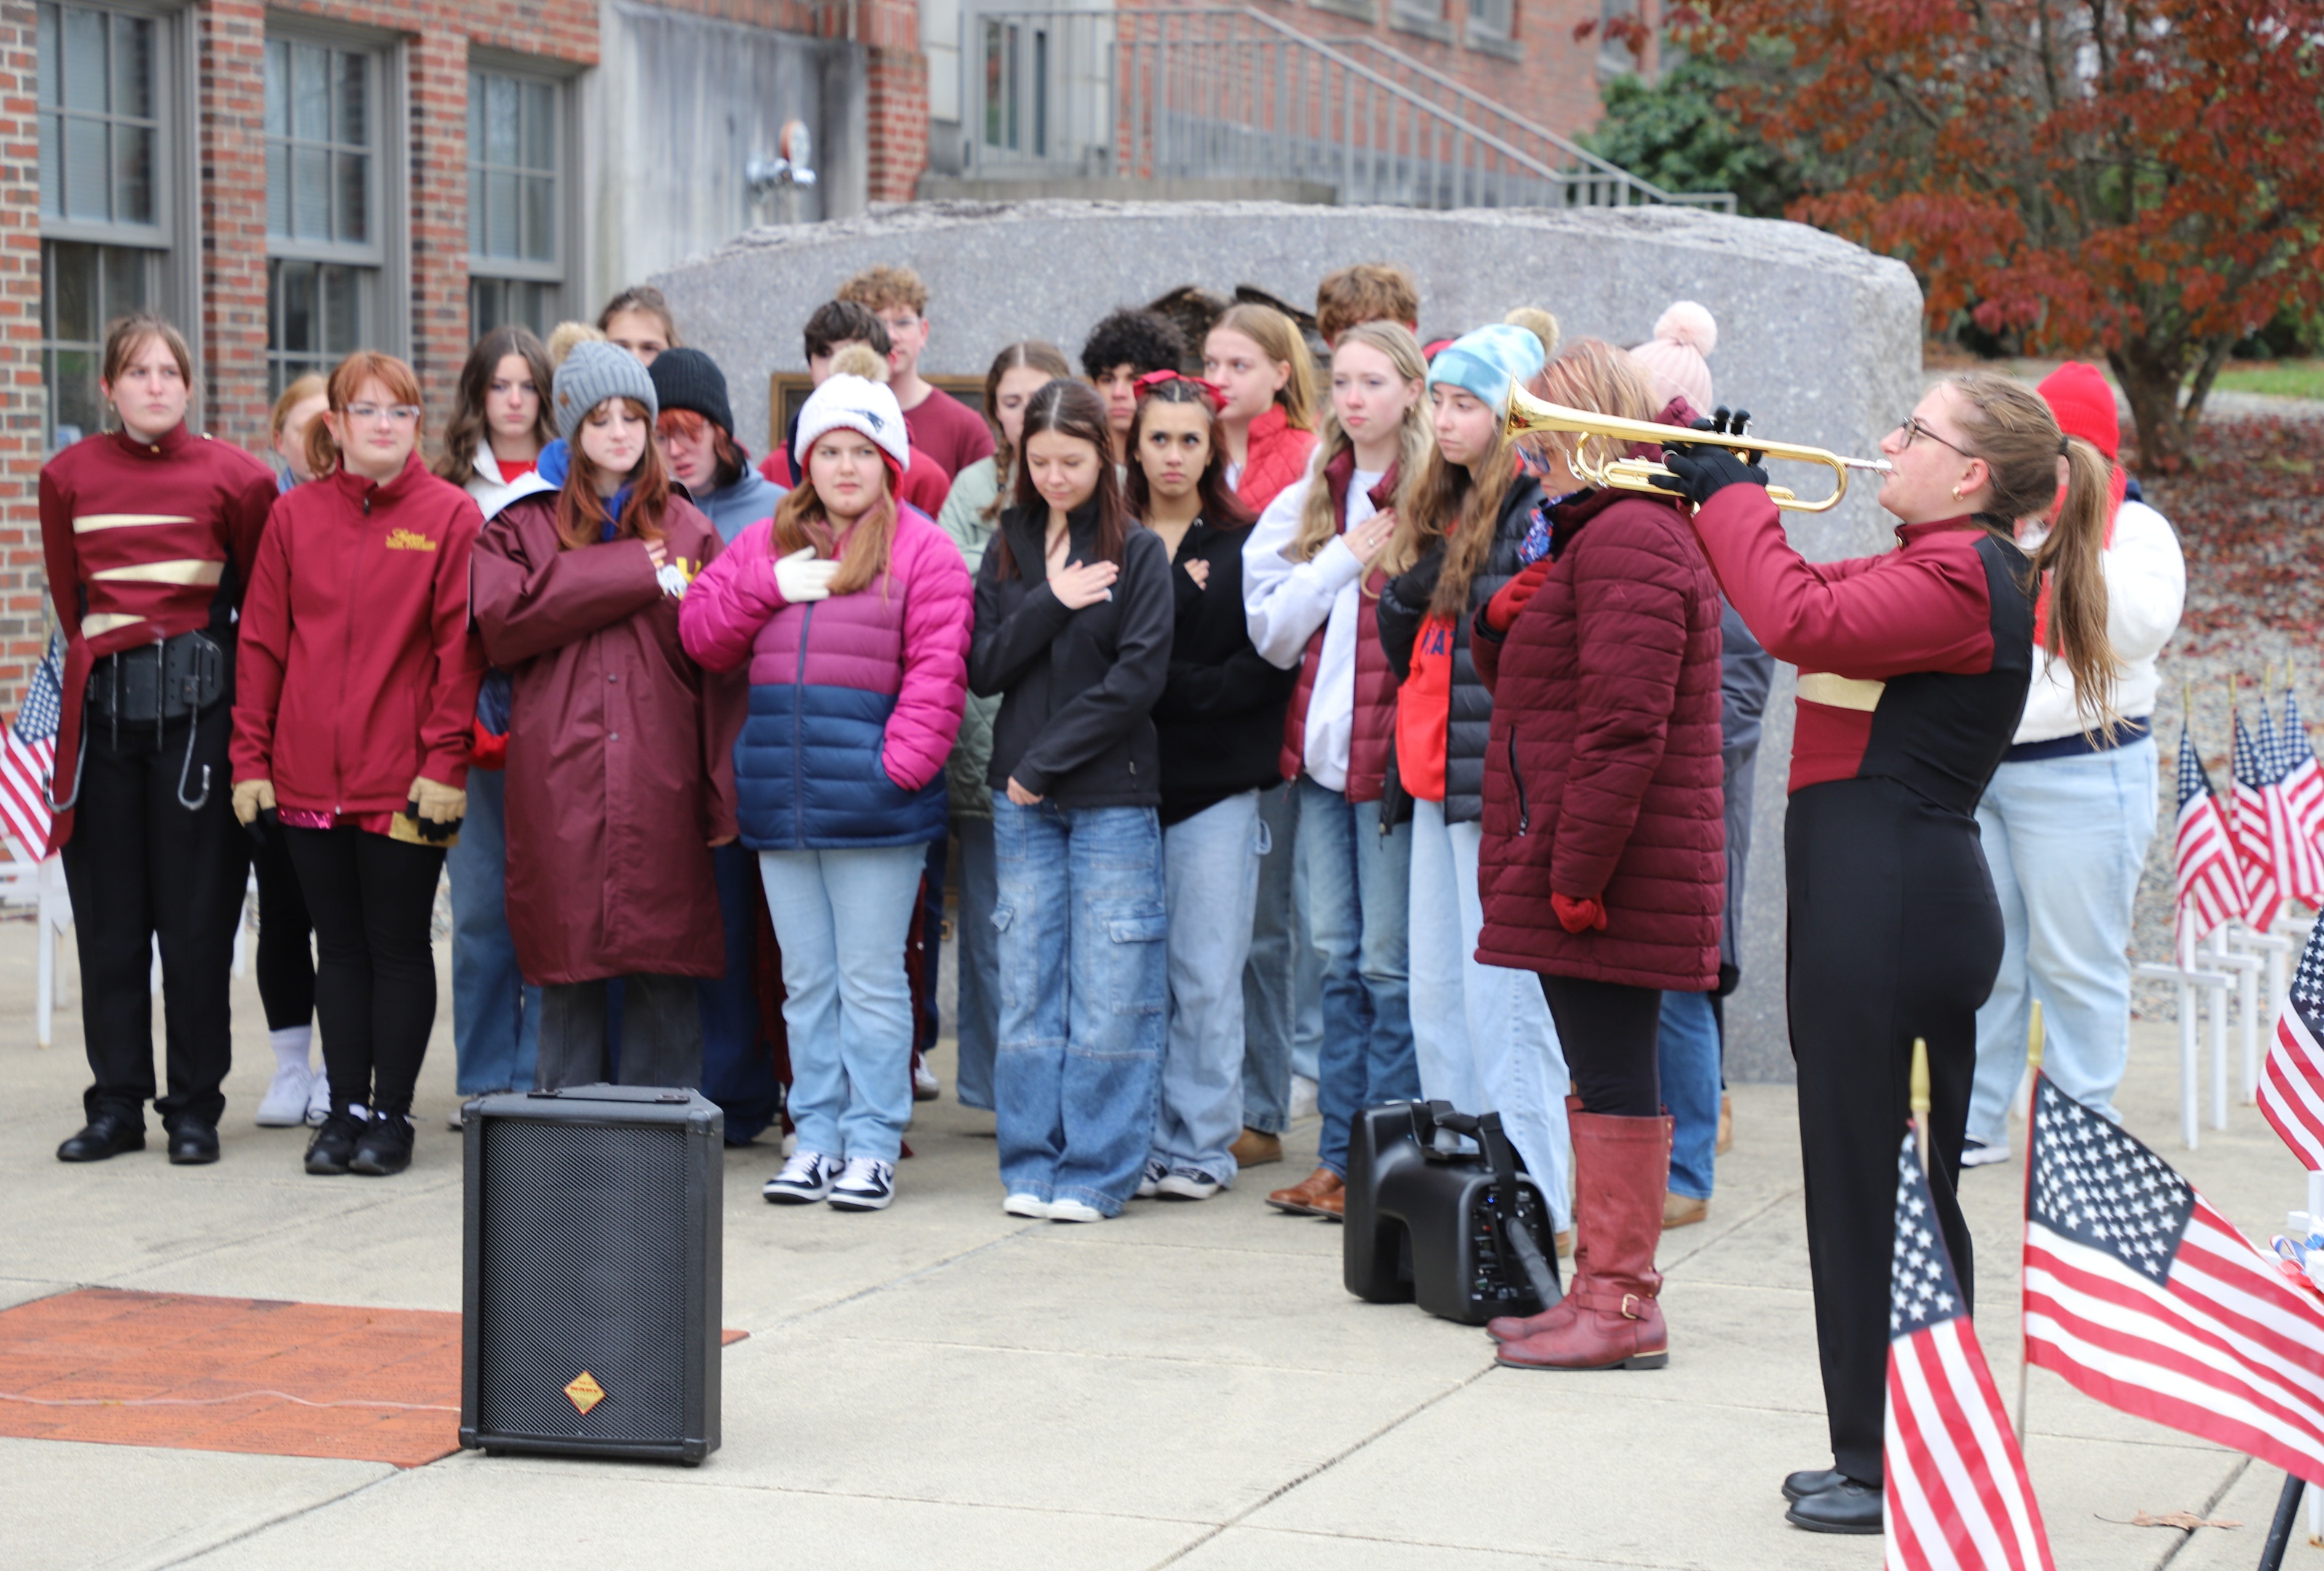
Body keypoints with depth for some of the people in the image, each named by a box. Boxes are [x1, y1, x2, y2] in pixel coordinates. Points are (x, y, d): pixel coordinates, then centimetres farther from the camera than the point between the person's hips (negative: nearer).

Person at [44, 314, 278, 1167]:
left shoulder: (235, 477, -1)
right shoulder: (68, 477, 6)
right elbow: (69, 599, 16)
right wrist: (106, 659, 14)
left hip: (197, 706, -2)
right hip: (101, 704, 2)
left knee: (197, 917, -1)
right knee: (107, 916, 4)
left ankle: (195, 1106, 7)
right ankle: (117, 1104, 11)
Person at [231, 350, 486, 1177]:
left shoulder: (450, 516, -2)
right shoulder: (294, 517, 7)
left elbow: (460, 647, -6)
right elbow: (262, 642, 7)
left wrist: (444, 762, -12)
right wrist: (251, 758, 2)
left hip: (405, 782, -3)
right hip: (309, 778, 3)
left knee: (399, 946, 3)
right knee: (340, 945, 10)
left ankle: (390, 1114, 12)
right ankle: (345, 1108, 18)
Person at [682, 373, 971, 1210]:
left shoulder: (923, 551, -2)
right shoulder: (765, 543, 13)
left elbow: (937, 670, -8)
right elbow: (703, 633, 9)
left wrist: (899, 766, -16)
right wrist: (768, 587, -6)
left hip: (870, 798, -5)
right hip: (781, 793, 5)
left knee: (870, 978, 0)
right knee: (807, 980, 12)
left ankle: (872, 1145, 6)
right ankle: (816, 1138, 19)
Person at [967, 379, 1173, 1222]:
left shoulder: (1137, 553, -2)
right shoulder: (1007, 551, 9)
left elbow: (1138, 676, -9)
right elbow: (984, 668, 3)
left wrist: (1047, 761, -10)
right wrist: (1050, 603, -12)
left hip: (1112, 796, -4)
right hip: (1021, 800, 4)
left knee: (1110, 994, -2)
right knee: (1027, 989, 6)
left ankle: (1097, 1172, 4)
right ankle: (1032, 1165, 13)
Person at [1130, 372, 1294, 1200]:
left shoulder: (1247, 546, 7)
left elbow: (1270, 663, -2)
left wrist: (1180, 694, -12)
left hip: (1216, 787, -1)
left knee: (1206, 977, -1)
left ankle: (1202, 1145, 6)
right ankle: (1139, 1140, 10)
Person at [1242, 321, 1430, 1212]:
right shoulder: (1307, 502, 13)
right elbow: (1272, 630, 4)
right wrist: (1344, 559, -5)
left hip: (1397, 751, -5)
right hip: (1323, 745, 6)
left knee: (1390, 962, -2)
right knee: (1337, 957, 10)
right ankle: (1340, 1156, 16)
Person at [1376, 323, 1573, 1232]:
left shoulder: (1540, 509, -10)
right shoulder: (1438, 509, 16)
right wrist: (1406, 596, 4)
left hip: (1504, 781, -9)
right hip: (1441, 778, 9)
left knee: (1502, 997, -6)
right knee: (1437, 995, 13)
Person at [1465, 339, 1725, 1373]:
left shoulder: (1629, 539, -15)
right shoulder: (1596, 535, 21)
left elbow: (1624, 725, -24)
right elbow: (1531, 684, 28)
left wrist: (1580, 869, -24)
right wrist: (1501, 626, 6)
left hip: (1612, 874, -11)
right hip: (1573, 870, 11)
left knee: (1615, 1077, -7)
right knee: (1602, 1076, 15)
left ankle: (1622, 1307, -3)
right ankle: (1610, 1288, 22)